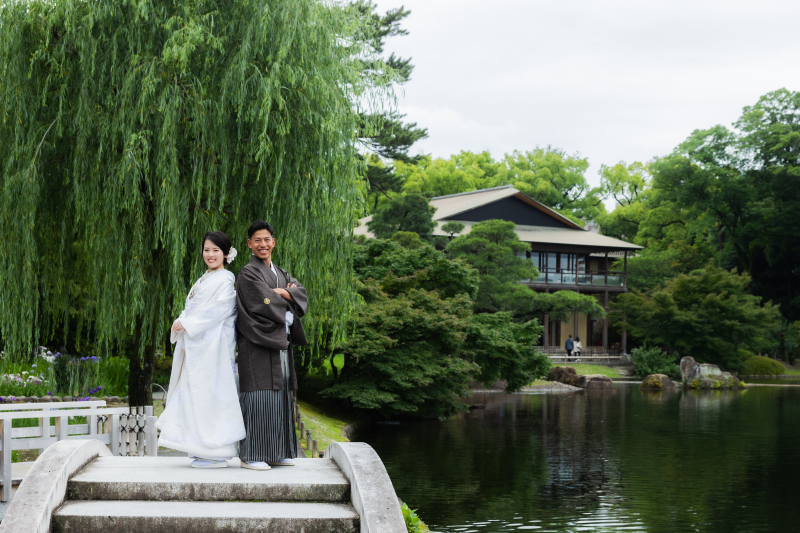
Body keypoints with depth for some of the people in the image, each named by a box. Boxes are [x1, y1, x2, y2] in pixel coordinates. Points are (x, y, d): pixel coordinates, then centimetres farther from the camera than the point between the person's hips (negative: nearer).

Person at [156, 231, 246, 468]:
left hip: (213, 344, -9)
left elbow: (217, 310, -16)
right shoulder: (203, 280, 21)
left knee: (209, 393, -9)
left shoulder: (226, 279, -6)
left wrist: (187, 324, -16)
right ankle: (205, 452, 12)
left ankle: (217, 454, -5)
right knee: (196, 393, 7)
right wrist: (179, 323, -1)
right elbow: (191, 309, 19)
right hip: (195, 344, 9)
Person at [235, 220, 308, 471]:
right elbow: (266, 305, -16)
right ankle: (251, 455, -5)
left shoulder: (280, 273, 19)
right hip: (258, 343, -8)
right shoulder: (248, 273, -6)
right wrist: (289, 296, -1)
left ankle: (276, 452, 14)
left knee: (279, 395, 9)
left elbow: (301, 294, 4)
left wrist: (281, 293, -14)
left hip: (279, 342, 8)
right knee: (259, 397, -9)